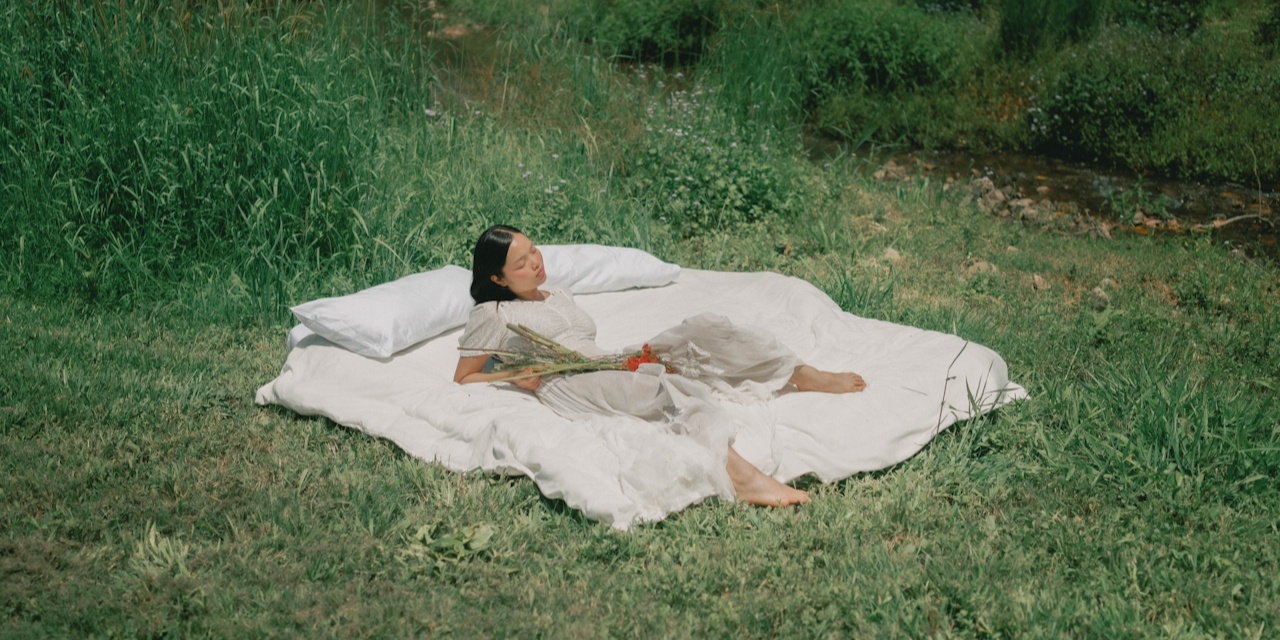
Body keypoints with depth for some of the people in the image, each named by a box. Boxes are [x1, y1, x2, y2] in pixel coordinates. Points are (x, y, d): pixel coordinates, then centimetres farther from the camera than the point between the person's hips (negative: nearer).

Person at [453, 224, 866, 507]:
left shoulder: (558, 298, 30)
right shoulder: (492, 315, 8)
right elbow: (463, 379, 8)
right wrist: (515, 376, -8)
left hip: (609, 368, 8)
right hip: (569, 387, -8)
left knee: (703, 329, -12)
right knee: (670, 391, -37)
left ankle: (803, 376, -19)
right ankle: (738, 476, -59)